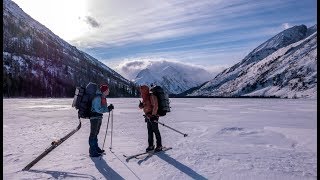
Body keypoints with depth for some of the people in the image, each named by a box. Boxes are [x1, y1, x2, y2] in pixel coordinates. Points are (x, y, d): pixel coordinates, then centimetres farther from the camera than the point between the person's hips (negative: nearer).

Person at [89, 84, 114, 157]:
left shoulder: (103, 97, 8)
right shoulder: (97, 98, -20)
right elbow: (98, 109, -26)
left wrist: (109, 108, -6)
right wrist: (108, 109, -26)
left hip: (99, 117, 9)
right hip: (95, 117, -9)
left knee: (96, 133, 19)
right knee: (93, 134, 0)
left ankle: (96, 148, 33)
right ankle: (92, 151, 9)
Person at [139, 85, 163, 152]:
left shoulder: (152, 97, -14)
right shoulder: (144, 98, 14)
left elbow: (155, 106, -21)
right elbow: (141, 106, 20)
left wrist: (153, 115, -22)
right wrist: (141, 105, -4)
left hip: (153, 116, -9)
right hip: (148, 116, 9)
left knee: (156, 131, -2)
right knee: (150, 131, 12)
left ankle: (159, 146, 7)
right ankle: (151, 145, 22)